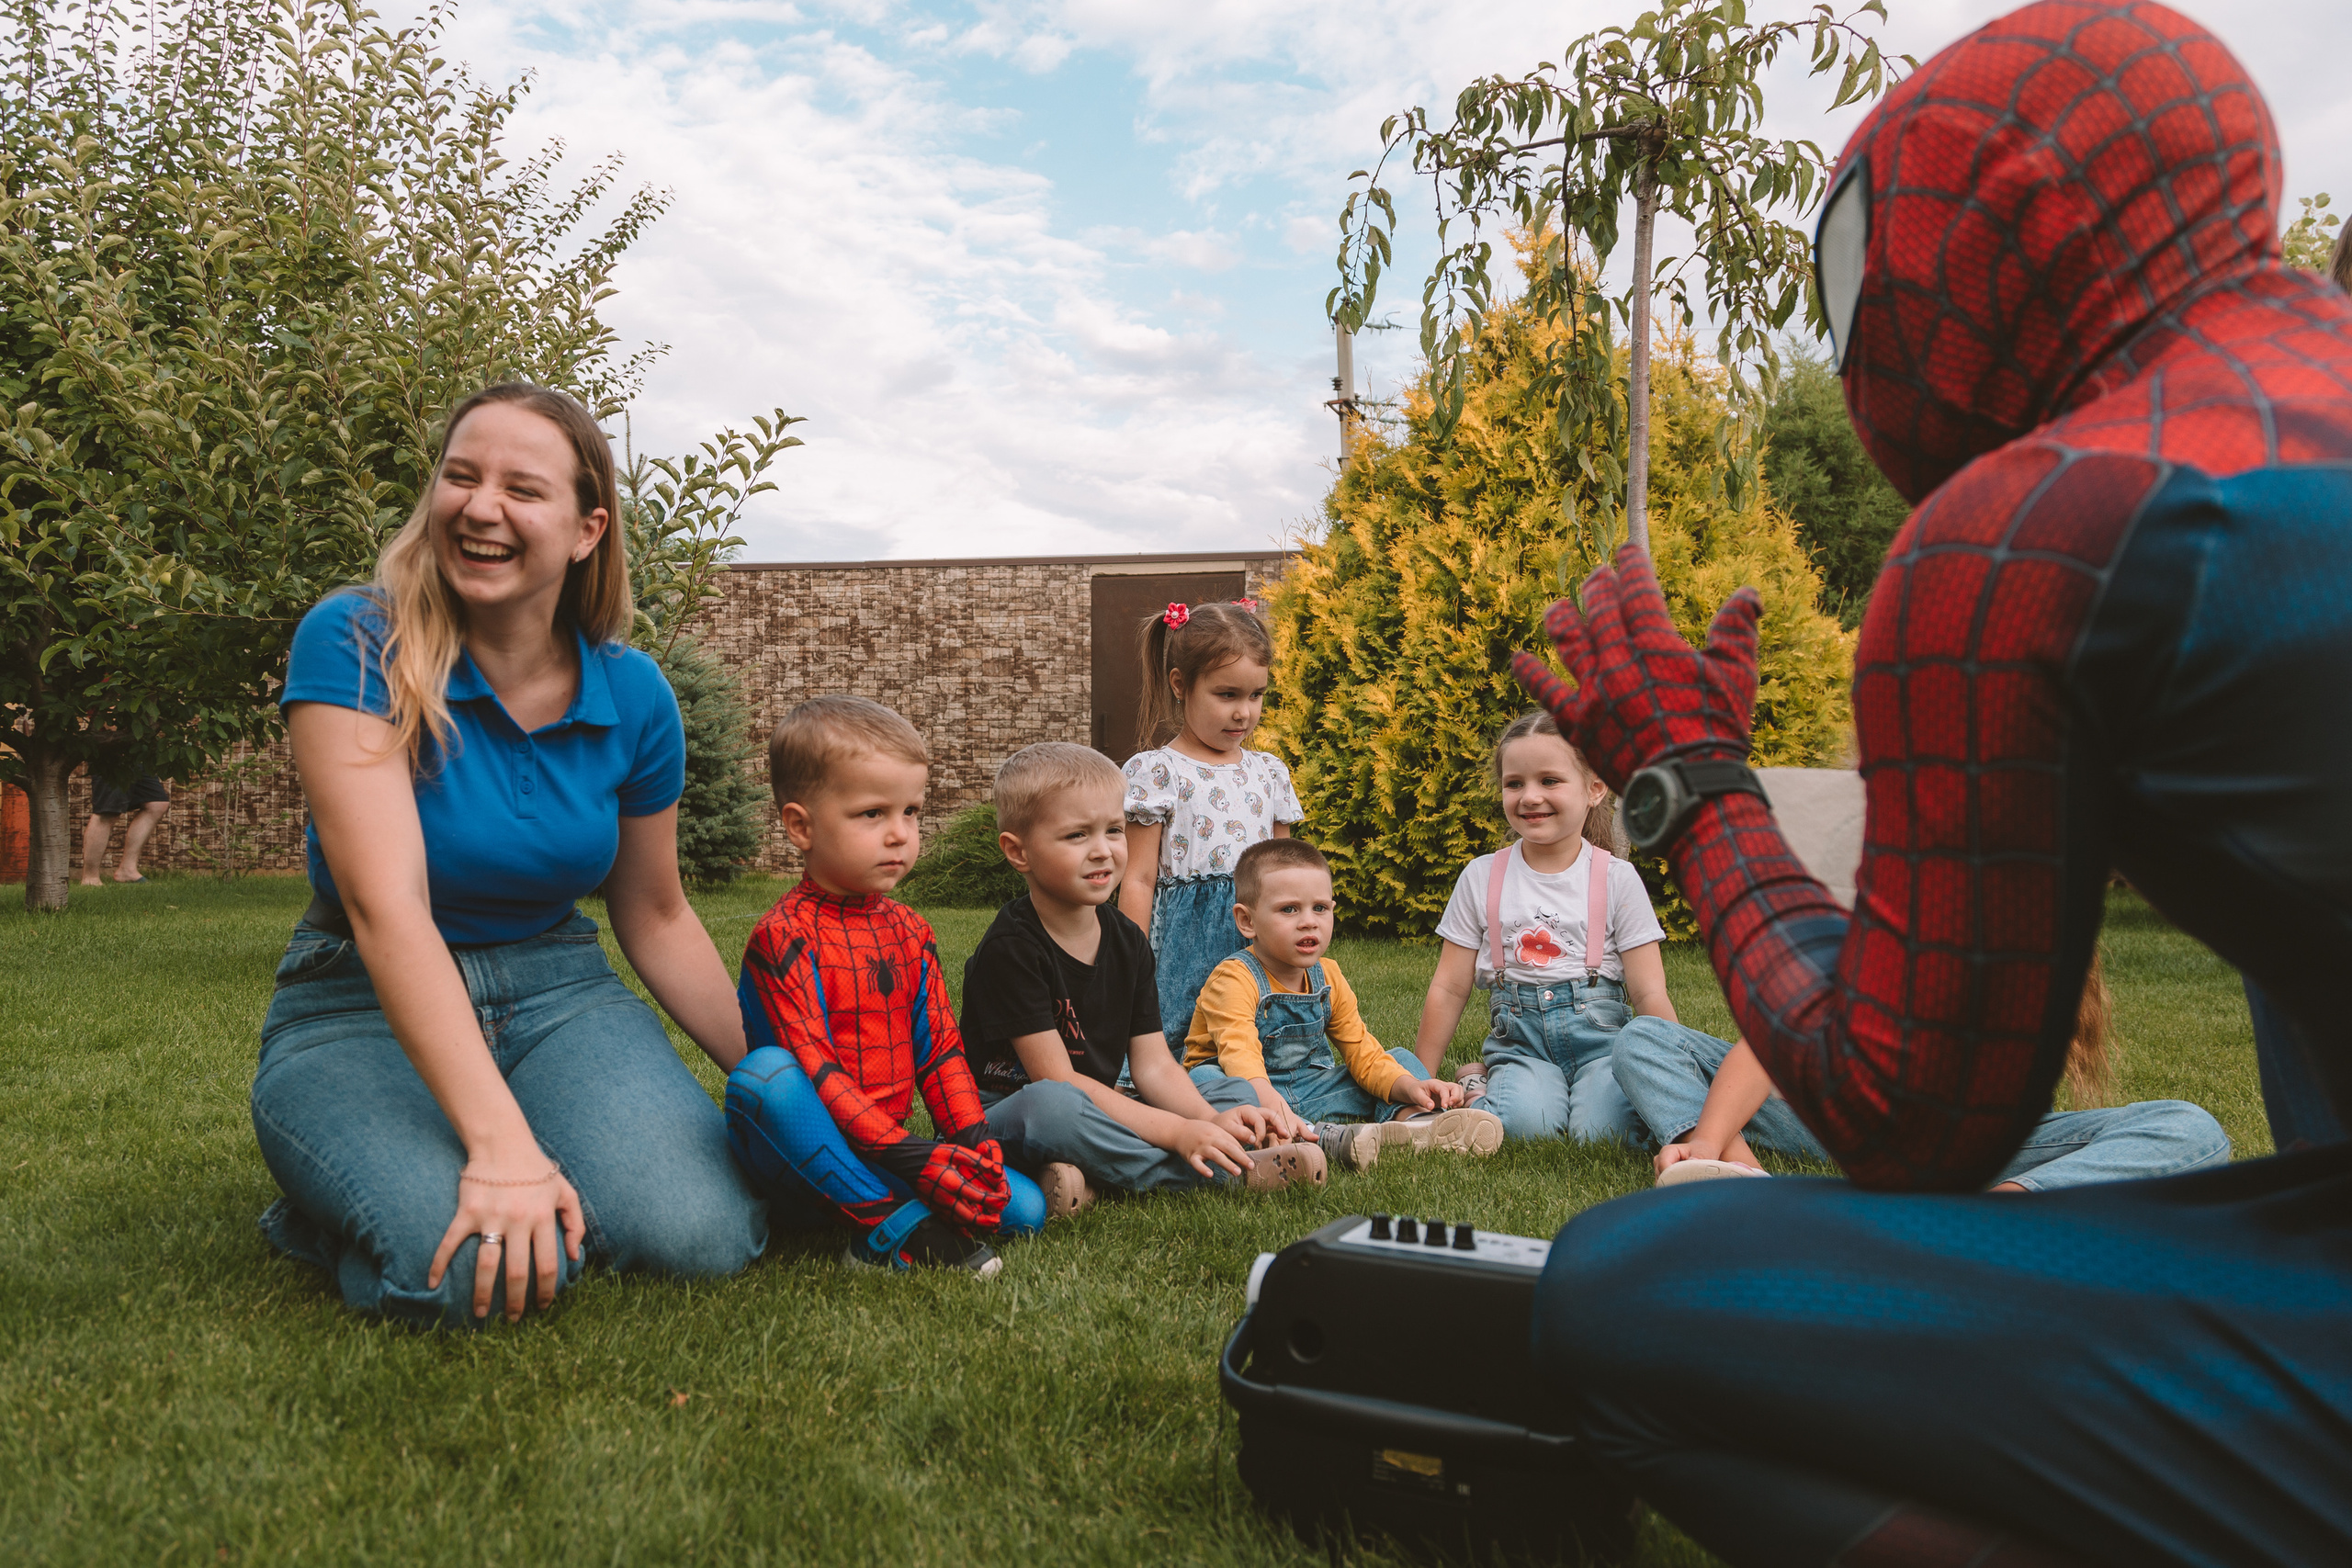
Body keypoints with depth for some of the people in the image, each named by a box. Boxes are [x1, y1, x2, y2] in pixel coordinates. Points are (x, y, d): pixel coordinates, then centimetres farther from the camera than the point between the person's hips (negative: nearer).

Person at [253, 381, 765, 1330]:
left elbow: (655, 919, 10)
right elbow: (387, 905, -27)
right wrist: (500, 1140, -36)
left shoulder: (633, 696, -3)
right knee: (471, 1273, -31)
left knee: (703, 1235, -24)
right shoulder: (355, 647, -16)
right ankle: (335, 1210, 4)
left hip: (558, 993, 3)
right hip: (364, 1012, -3)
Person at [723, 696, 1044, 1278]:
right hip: (800, 1161, -5)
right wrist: (911, 1158, -28)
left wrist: (975, 1142, -7)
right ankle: (892, 1224, -31)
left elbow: (939, 1046, 9)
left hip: (889, 1147, 6)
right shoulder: (784, 935, -13)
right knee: (763, 1074, -37)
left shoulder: (910, 930, 10)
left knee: (1025, 1208, -10)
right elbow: (813, 1067, -21)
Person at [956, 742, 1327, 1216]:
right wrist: (1178, 1132, -26)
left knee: (1240, 1095, 2)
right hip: (999, 1119, -7)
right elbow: (1056, 1079, -22)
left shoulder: (1127, 941, 5)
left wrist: (1208, 1120, -19)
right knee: (1050, 1106, -40)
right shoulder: (1010, 949, -18)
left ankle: (1090, 1181, -24)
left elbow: (1153, 1063, 3)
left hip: (1095, 1115, 8)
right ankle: (1230, 1173, -26)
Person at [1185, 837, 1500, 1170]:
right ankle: (1327, 1137, -53)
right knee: (1205, 1080, -39)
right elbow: (1239, 1055, -35)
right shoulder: (1235, 980, -18)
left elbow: (1362, 1051, 2)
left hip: (1309, 1090, 7)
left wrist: (1410, 1087, -18)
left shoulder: (1328, 978, 4)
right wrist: (1270, 1104, -55)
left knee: (1401, 1060, 3)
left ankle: (1414, 1120, -33)